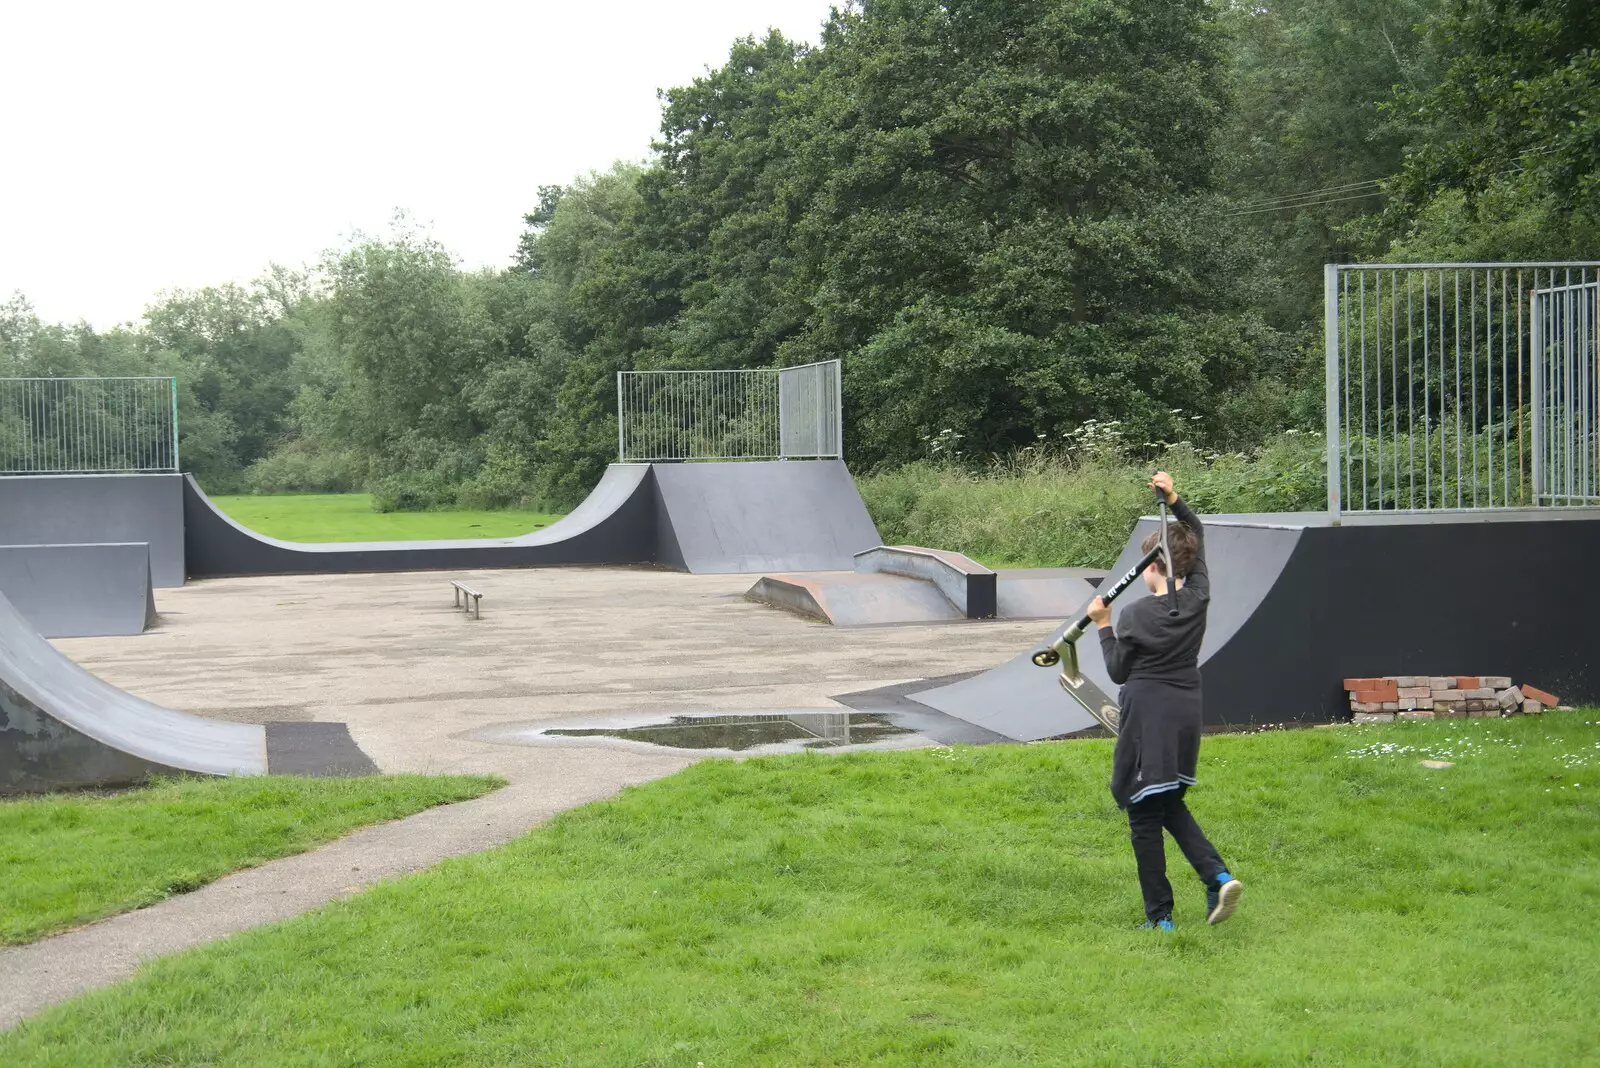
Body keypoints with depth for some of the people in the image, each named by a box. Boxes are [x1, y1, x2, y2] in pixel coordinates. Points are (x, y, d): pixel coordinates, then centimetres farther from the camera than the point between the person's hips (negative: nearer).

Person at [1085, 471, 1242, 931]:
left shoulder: (1135, 615, -14)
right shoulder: (1197, 598, -1)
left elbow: (1118, 672, -2)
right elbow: (1197, 532, 15)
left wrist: (1103, 625, 5)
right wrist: (1174, 499, 8)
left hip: (1147, 718, -6)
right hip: (1186, 714, 6)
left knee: (1144, 816, 4)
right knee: (1172, 806, 22)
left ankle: (1160, 917, 7)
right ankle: (1218, 877, 2)